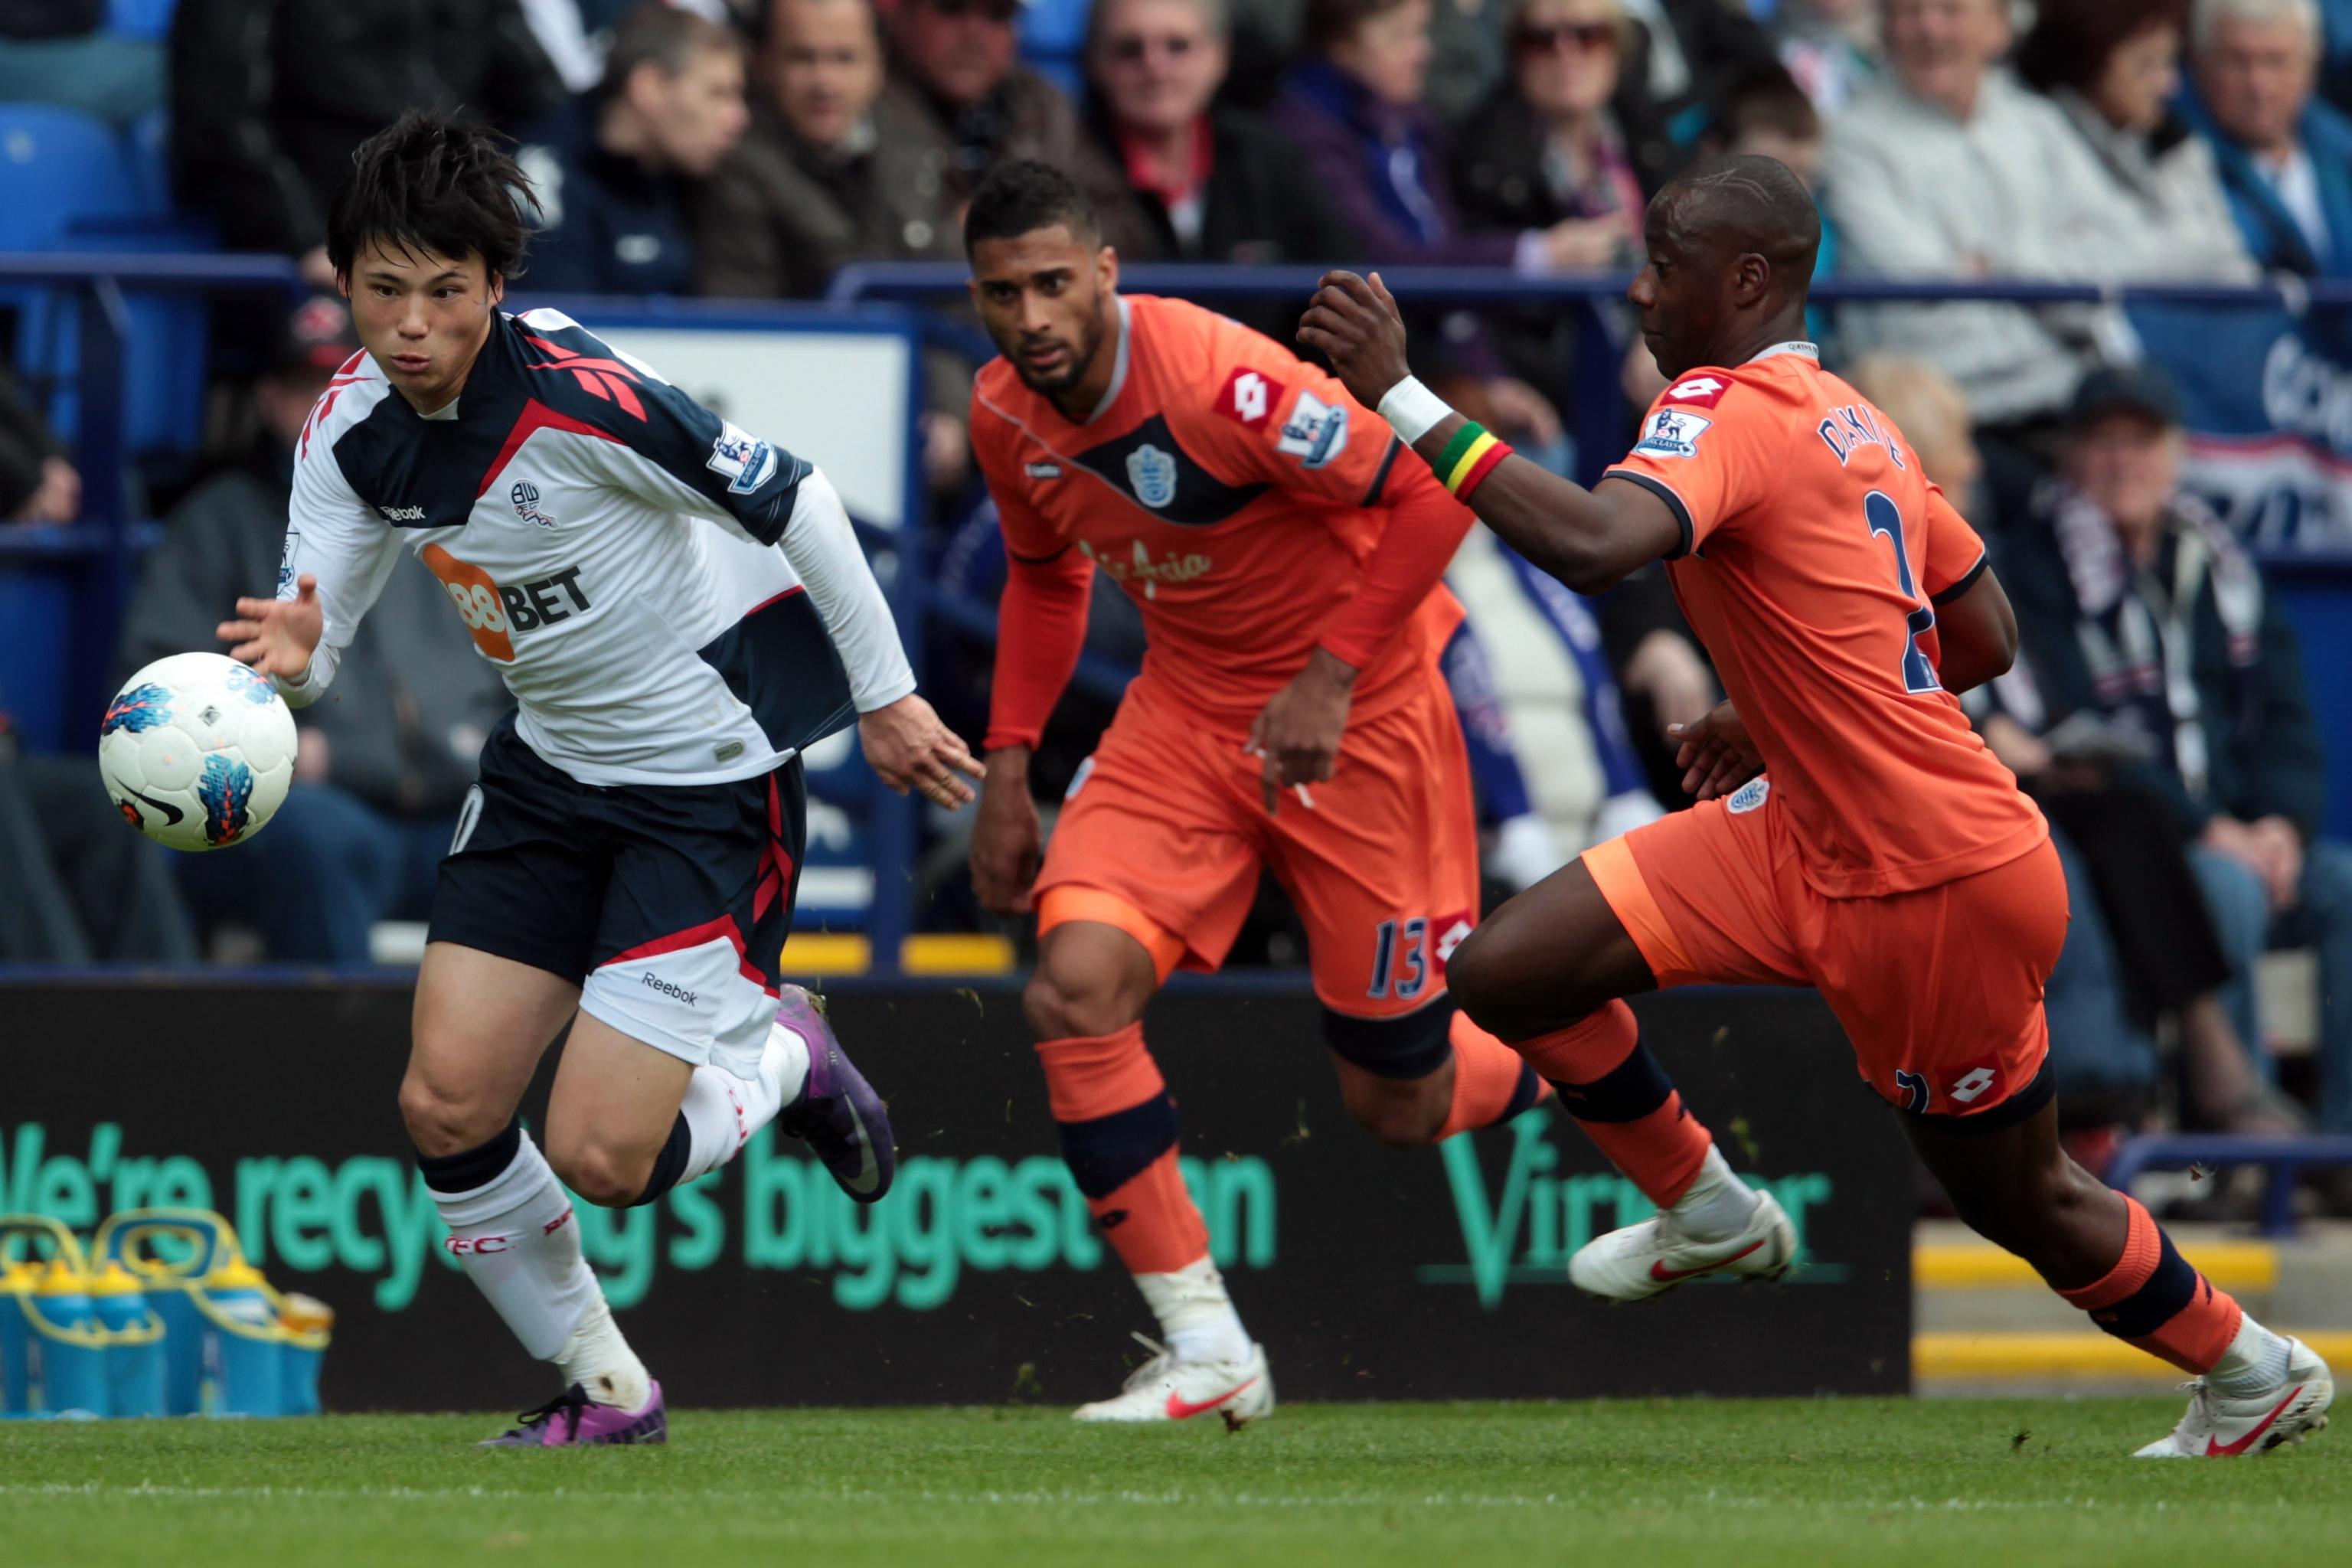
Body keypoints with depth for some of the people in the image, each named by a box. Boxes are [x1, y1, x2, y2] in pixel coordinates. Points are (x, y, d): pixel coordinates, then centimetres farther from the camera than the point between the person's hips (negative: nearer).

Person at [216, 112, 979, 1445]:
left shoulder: (577, 395, -26)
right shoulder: (352, 431, -5)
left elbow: (793, 500, -19)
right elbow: (309, 624, -5)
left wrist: (886, 697, -12)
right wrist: (290, 654, -30)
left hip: (709, 772, -7)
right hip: (551, 767, 7)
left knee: (600, 1157, -12)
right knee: (447, 1107, -2)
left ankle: (781, 1060, 20)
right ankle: (605, 1391, 18)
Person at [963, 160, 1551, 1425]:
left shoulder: (1219, 380, -28)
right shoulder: (1006, 415, -4)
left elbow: (1431, 493, -25)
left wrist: (1331, 679, -26)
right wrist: (1007, 768, 8)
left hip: (1356, 714, -6)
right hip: (1188, 706, 6)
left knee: (1397, 1105, 2)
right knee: (1074, 988, -19)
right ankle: (1205, 1352, -11)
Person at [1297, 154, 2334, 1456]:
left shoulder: (1726, 411, -19)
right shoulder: (1854, 424, 9)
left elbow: (1591, 545, -39)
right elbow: (1984, 639, 15)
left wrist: (1400, 398, -36)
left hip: (1942, 886, -9)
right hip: (1810, 835, 9)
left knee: (2016, 1199, 10)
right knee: (1505, 972, 0)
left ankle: (2258, 1376, 33)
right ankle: (1710, 1216, 21)